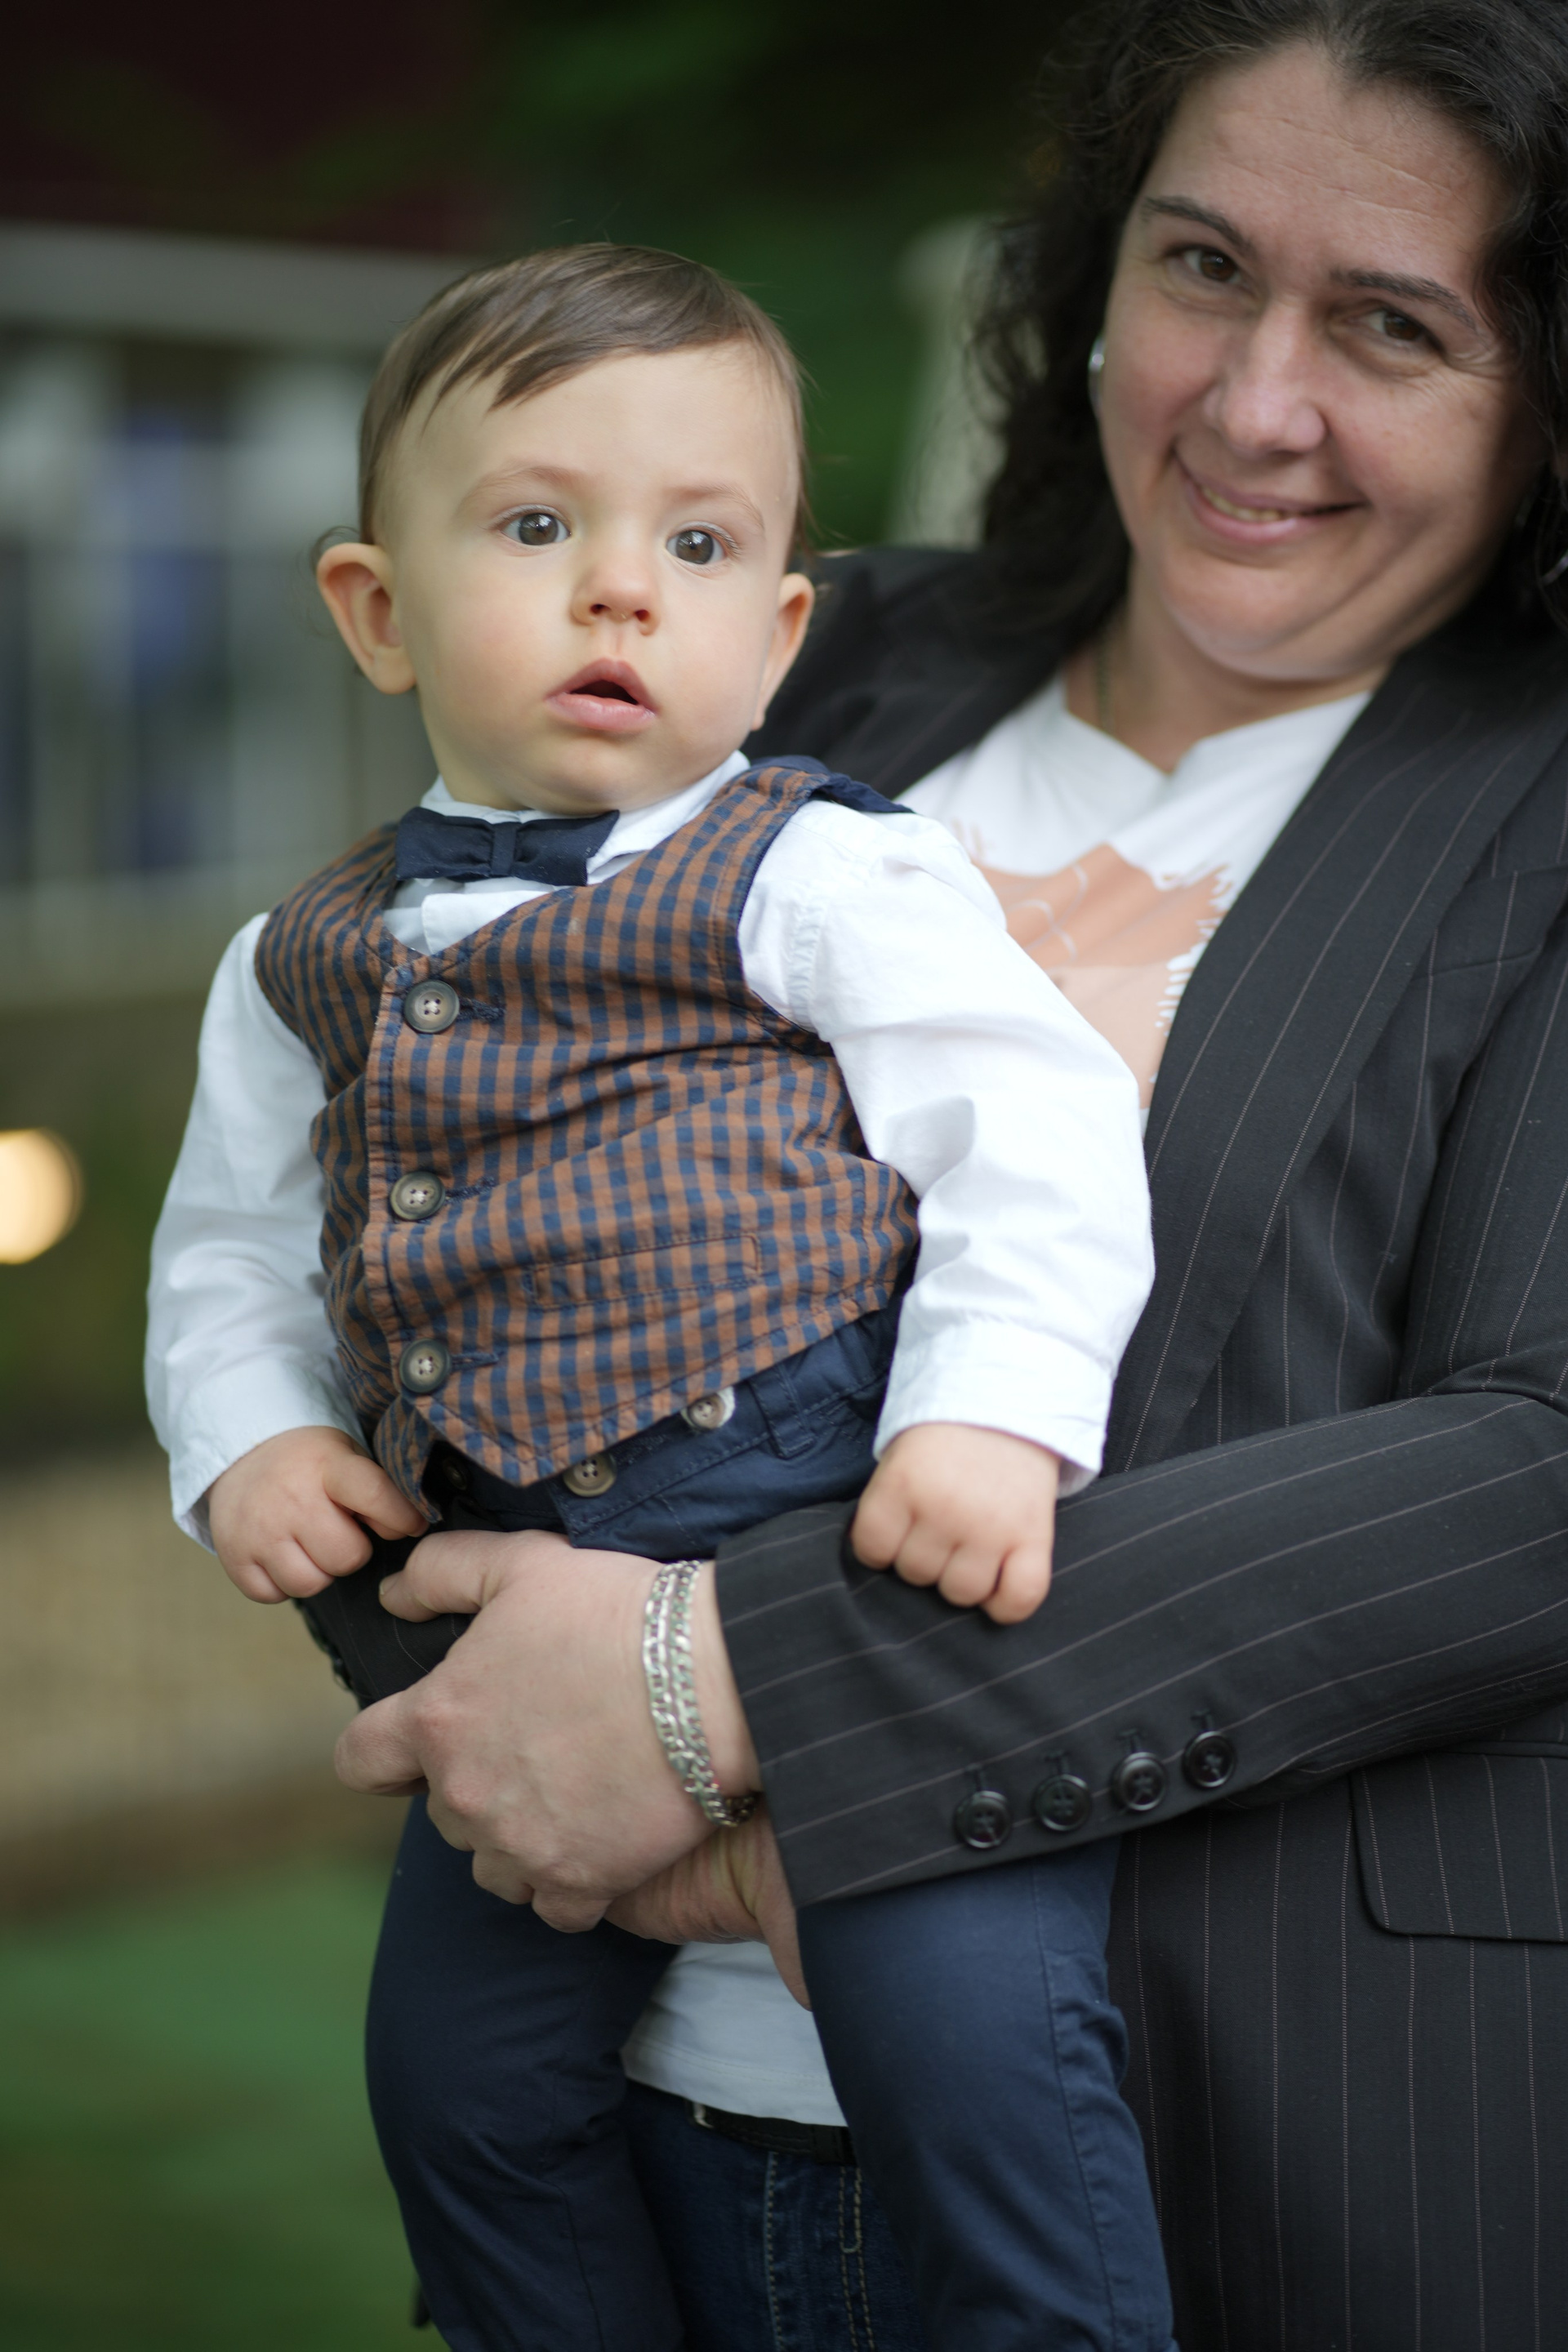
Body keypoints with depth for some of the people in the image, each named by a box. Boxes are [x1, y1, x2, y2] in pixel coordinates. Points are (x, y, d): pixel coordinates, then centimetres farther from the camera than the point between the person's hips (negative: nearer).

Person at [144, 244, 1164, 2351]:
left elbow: (1036, 1129, -8)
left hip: (851, 1540, -6)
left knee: (979, 2021, -18)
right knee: (462, 2079, 11)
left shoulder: (823, 876, -1)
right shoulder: (311, 963, 15)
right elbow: (233, 1243, 24)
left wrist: (992, 1411, -21)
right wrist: (250, 1439, 6)